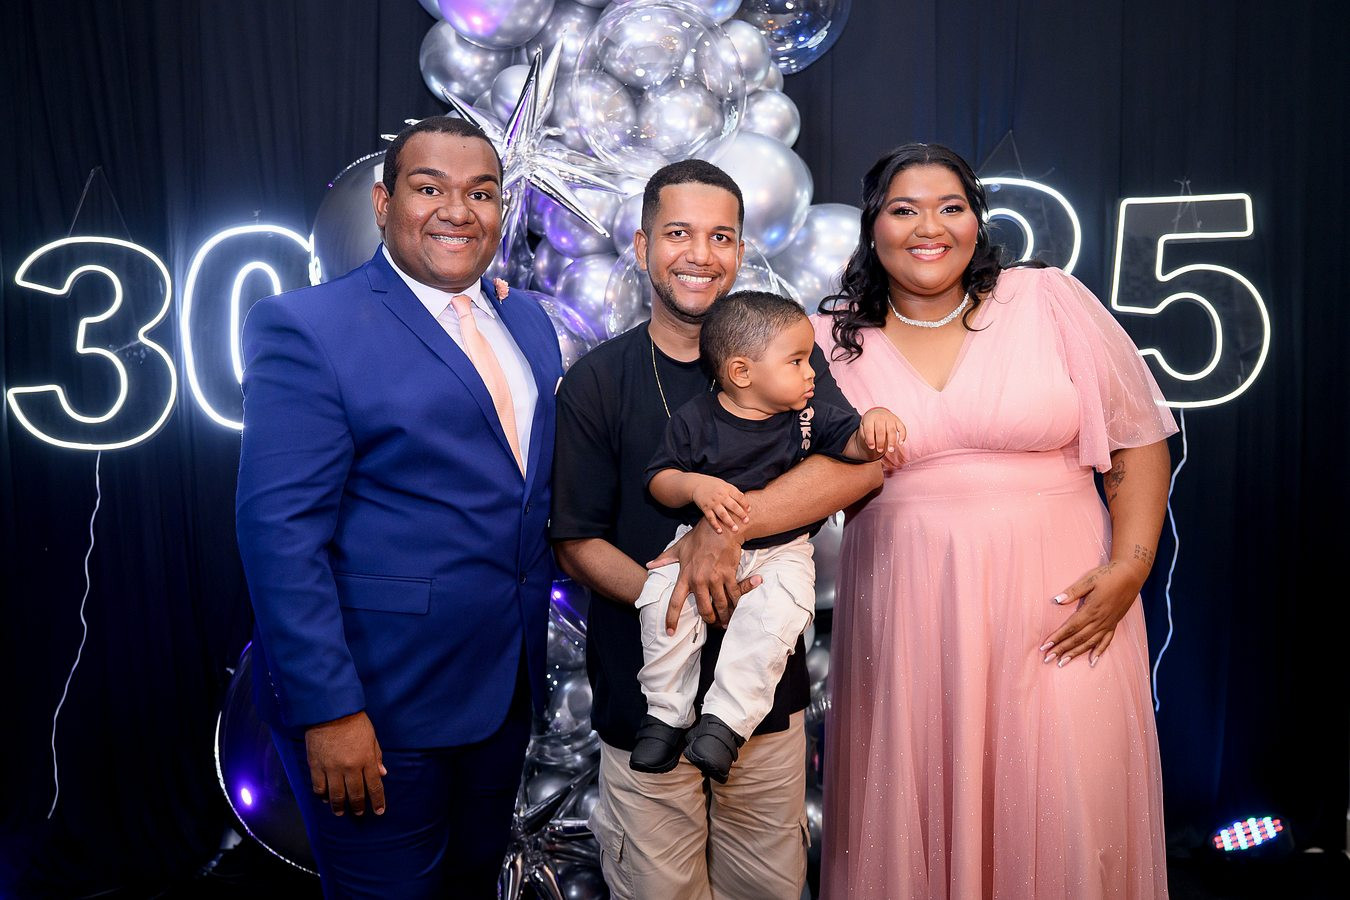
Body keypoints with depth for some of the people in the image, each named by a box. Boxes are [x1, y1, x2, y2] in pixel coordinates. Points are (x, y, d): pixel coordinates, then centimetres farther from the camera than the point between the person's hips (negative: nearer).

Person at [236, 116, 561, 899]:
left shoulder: (528, 321, 7)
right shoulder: (308, 329, -13)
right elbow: (282, 532, -18)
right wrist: (328, 710, -20)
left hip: (507, 686, 7)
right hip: (379, 702, -6)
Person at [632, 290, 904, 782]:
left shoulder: (809, 417, 1)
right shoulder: (695, 418, -5)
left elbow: (854, 444, -4)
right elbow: (659, 478, -3)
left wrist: (873, 423, -27)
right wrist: (696, 486, -24)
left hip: (782, 551, 1)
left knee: (776, 612, -29)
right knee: (663, 599, -23)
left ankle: (725, 720, -17)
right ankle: (665, 714, -4)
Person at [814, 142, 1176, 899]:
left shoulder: (1049, 302, 1)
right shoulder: (834, 342, 3)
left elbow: (1137, 436, 4)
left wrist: (1130, 565, -5)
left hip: (1056, 599, 0)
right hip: (908, 610, 1)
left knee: (1067, 812, 4)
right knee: (915, 806, 10)